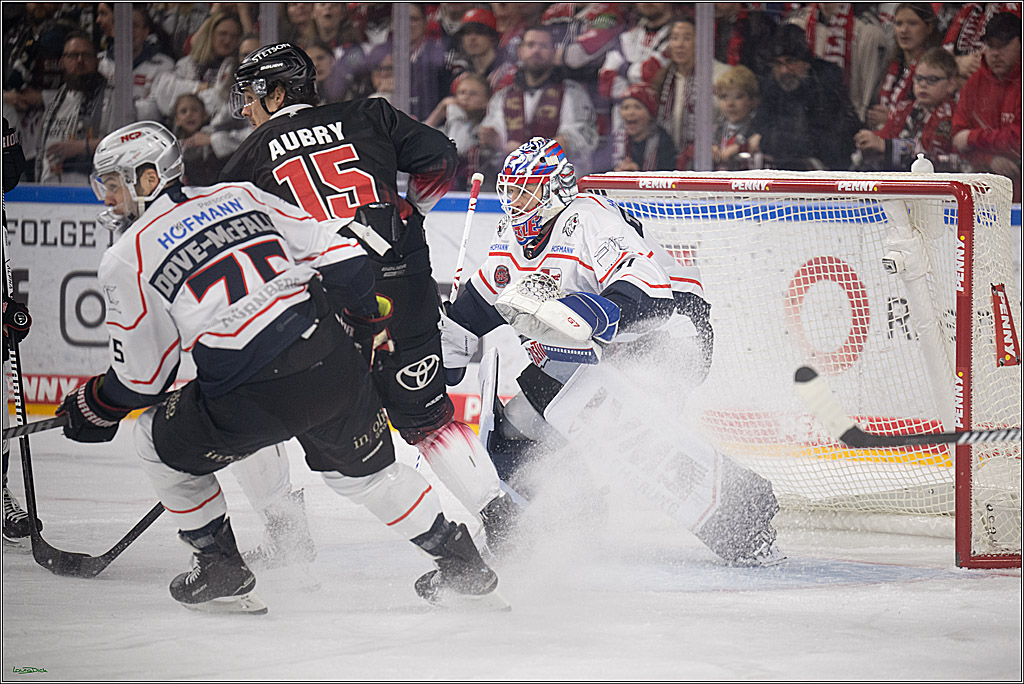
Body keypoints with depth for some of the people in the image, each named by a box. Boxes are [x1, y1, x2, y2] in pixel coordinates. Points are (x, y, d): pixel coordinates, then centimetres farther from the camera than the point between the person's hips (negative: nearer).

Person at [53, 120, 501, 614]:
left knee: (161, 442, 21)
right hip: (333, 364, 5)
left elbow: (142, 376, 9)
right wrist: (367, 324, 27)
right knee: (362, 468, 29)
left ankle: (220, 569, 22)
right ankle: (459, 558, 31)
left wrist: (94, 408, 28)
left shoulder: (127, 260, 6)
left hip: (250, 399, -5)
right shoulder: (239, 196, 18)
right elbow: (337, 253, 14)